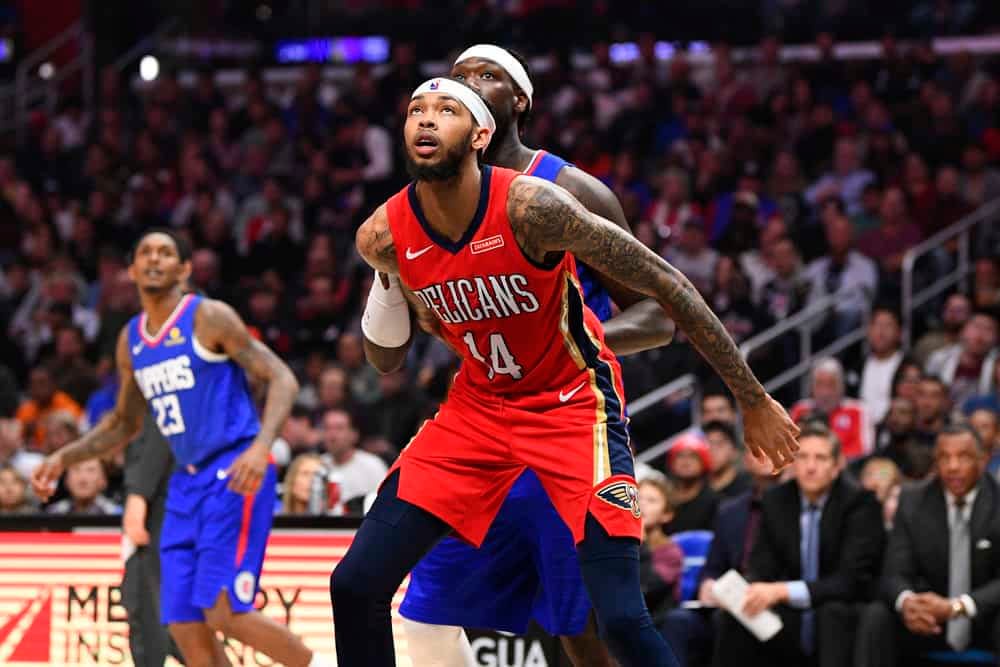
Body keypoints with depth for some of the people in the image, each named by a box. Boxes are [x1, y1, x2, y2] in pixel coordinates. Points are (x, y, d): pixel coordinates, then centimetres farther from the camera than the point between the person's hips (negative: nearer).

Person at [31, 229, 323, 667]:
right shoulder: (130, 341, 14)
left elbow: (282, 380, -11)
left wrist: (261, 446, -27)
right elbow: (124, 424, 27)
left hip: (235, 477, -7)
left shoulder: (209, 318, -7)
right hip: (187, 483, 7)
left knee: (224, 612, -18)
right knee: (184, 626, -1)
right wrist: (63, 459, 15)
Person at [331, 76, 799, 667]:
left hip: (573, 403, -4)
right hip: (479, 404, 4)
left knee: (622, 618, -18)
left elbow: (666, 285, -18)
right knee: (356, 585, -5)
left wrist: (754, 401, -15)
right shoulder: (384, 236, -12)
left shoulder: (530, 206, -25)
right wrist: (387, 286, -16)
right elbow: (387, 362, 6)